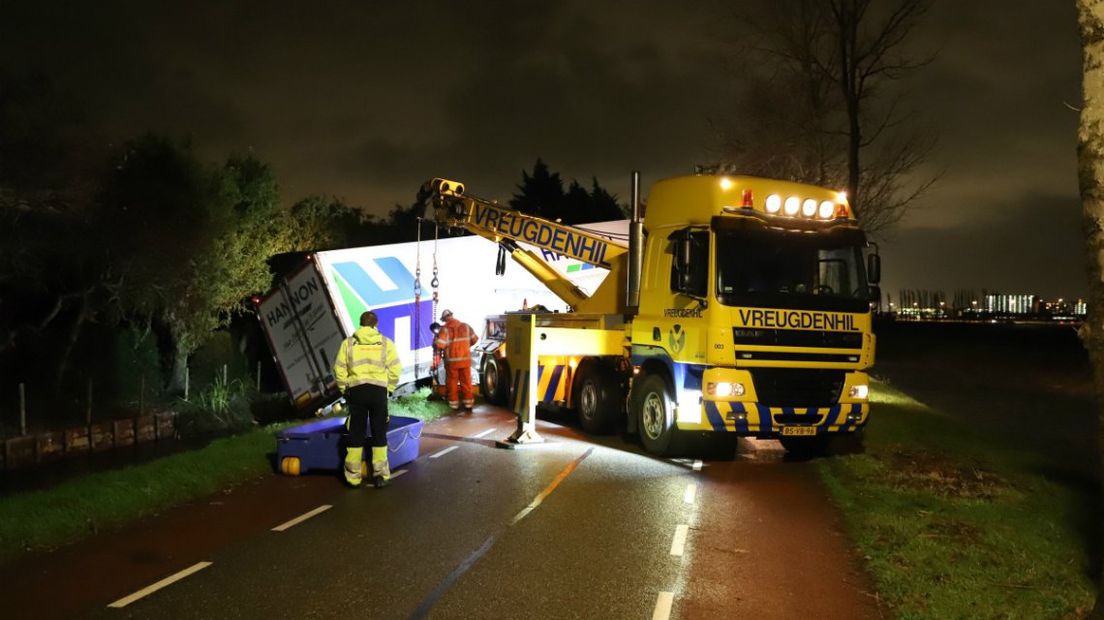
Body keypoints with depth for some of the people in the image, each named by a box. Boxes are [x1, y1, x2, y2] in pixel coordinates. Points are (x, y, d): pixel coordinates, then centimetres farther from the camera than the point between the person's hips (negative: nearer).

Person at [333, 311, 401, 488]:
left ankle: (353, 475, 13)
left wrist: (344, 389, 13)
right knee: (379, 433, 9)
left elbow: (339, 369, 2)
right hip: (378, 390, -1)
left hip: (356, 390, 1)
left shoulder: (348, 342, 4)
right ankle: (380, 475, 11)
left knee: (356, 433, 9)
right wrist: (389, 389, 9)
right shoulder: (386, 342, 2)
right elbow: (395, 369, -3)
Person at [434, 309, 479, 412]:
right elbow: (475, 339, 7)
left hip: (452, 361, -3)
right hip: (465, 359, 3)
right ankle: (468, 403, 13)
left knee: (452, 382, 10)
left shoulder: (445, 329, -13)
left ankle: (454, 404, 15)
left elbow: (439, 344, -20)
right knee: (466, 382, 11)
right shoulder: (466, 326, 0)